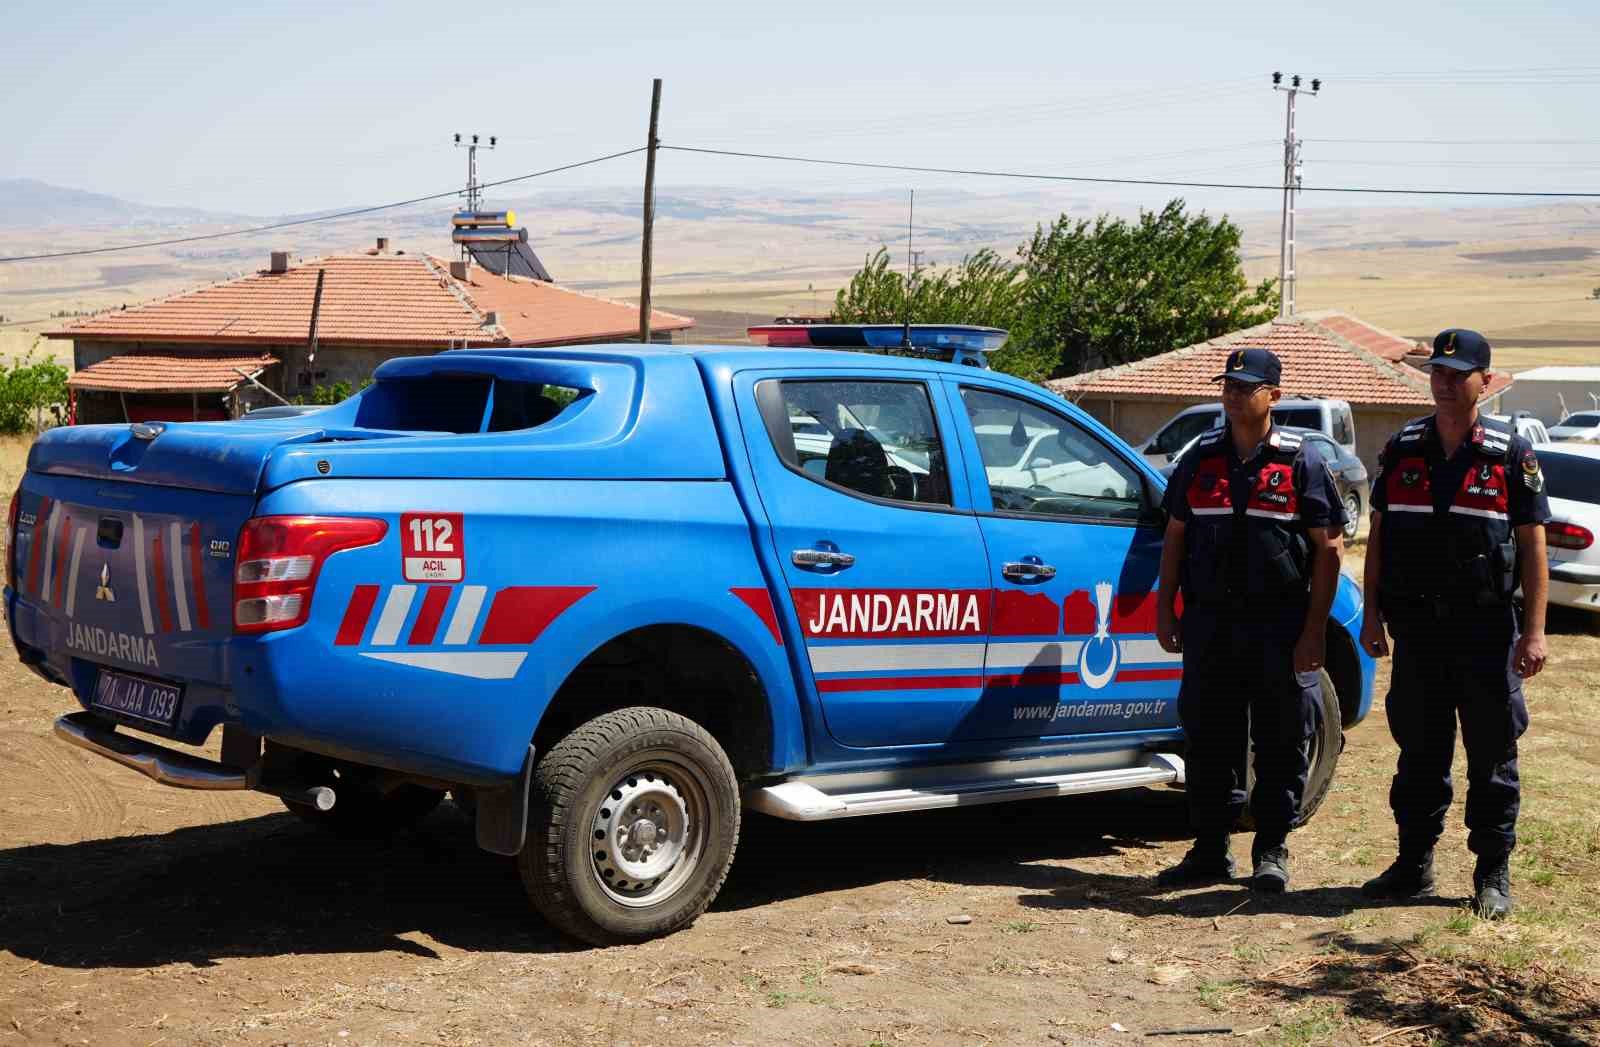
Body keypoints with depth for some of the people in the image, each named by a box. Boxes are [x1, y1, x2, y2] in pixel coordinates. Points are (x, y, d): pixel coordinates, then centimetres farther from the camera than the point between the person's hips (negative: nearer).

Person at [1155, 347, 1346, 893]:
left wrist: (1314, 630, -10)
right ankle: (1210, 849, 15)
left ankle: (1272, 850, 14)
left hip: (1279, 627, -3)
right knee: (1208, 739, 6)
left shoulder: (1301, 461, -1)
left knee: (1281, 744, 3)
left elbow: (1329, 547, -4)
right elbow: (1176, 536, 16)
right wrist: (1166, 608, 8)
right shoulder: (1201, 458, 10)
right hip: (1210, 622, 3)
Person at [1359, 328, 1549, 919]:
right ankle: (1414, 864, 21)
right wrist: (1372, 614, 6)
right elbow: (1379, 535, 12)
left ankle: (1493, 876, 12)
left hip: (1485, 627, -3)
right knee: (1419, 751, 10)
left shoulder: (1512, 455, -2)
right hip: (1416, 626, 3)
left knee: (1491, 754, 3)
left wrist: (1534, 632, -10)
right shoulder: (1402, 449, 8)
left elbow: (1532, 545, -3)